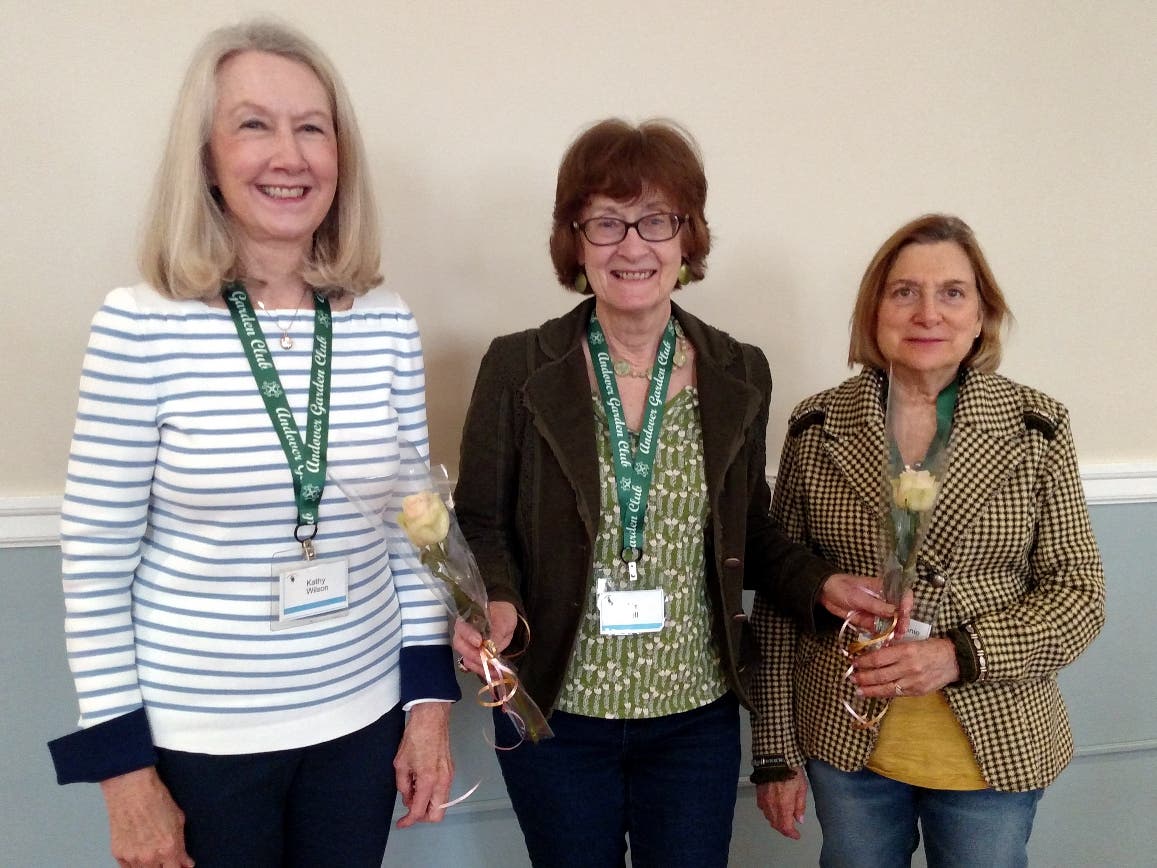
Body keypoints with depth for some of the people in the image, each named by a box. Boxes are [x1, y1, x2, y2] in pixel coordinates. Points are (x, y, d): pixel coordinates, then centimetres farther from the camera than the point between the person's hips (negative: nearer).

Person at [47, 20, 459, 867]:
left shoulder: (388, 324, -5)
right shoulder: (141, 326, -14)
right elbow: (95, 562, -9)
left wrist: (430, 699, 3)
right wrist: (123, 766, -7)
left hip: (360, 720, 3)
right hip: (194, 735, -2)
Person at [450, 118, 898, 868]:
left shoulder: (740, 376, -1)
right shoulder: (518, 369, -8)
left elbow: (746, 530, 8)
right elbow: (481, 521, -4)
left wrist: (820, 584, -8)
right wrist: (499, 603, -23)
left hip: (697, 716, 2)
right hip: (556, 717, -1)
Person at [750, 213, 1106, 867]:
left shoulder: (1035, 429, -5)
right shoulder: (818, 428, -5)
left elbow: (1079, 591, -3)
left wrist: (959, 655, -19)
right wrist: (777, 752, -1)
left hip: (996, 743, 0)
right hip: (845, 739, 1)